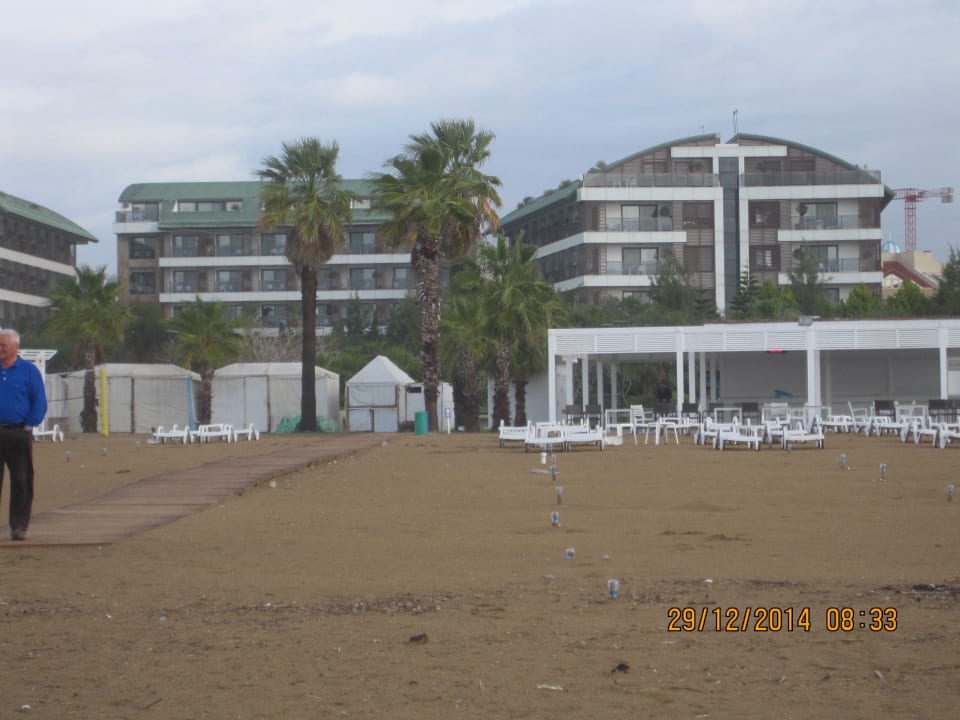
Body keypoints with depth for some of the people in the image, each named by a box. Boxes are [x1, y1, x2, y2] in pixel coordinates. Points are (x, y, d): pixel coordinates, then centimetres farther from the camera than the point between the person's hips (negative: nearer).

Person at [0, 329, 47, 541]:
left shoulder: (29, 370, 2)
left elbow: (40, 402, 1)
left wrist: (29, 425, -7)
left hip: (19, 434, -2)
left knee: (21, 482, 0)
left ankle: (19, 527, 5)